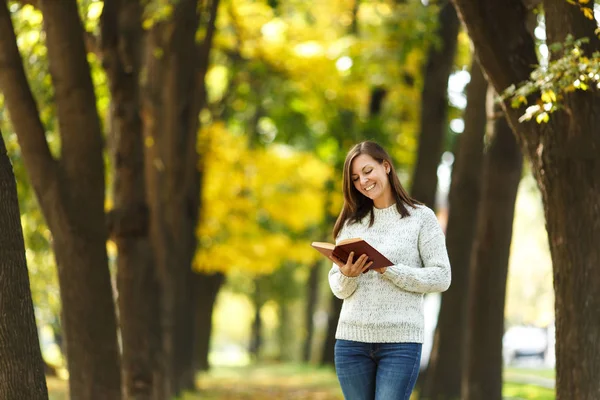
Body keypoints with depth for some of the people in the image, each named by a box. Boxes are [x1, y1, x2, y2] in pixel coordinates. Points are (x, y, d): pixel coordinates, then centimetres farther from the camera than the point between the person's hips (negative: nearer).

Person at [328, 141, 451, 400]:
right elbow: (338, 289, 11)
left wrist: (389, 270, -15)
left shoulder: (421, 217, 1)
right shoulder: (351, 223, 12)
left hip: (401, 340, -4)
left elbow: (441, 277, -5)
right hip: (351, 339, 4)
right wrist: (348, 276, -12)